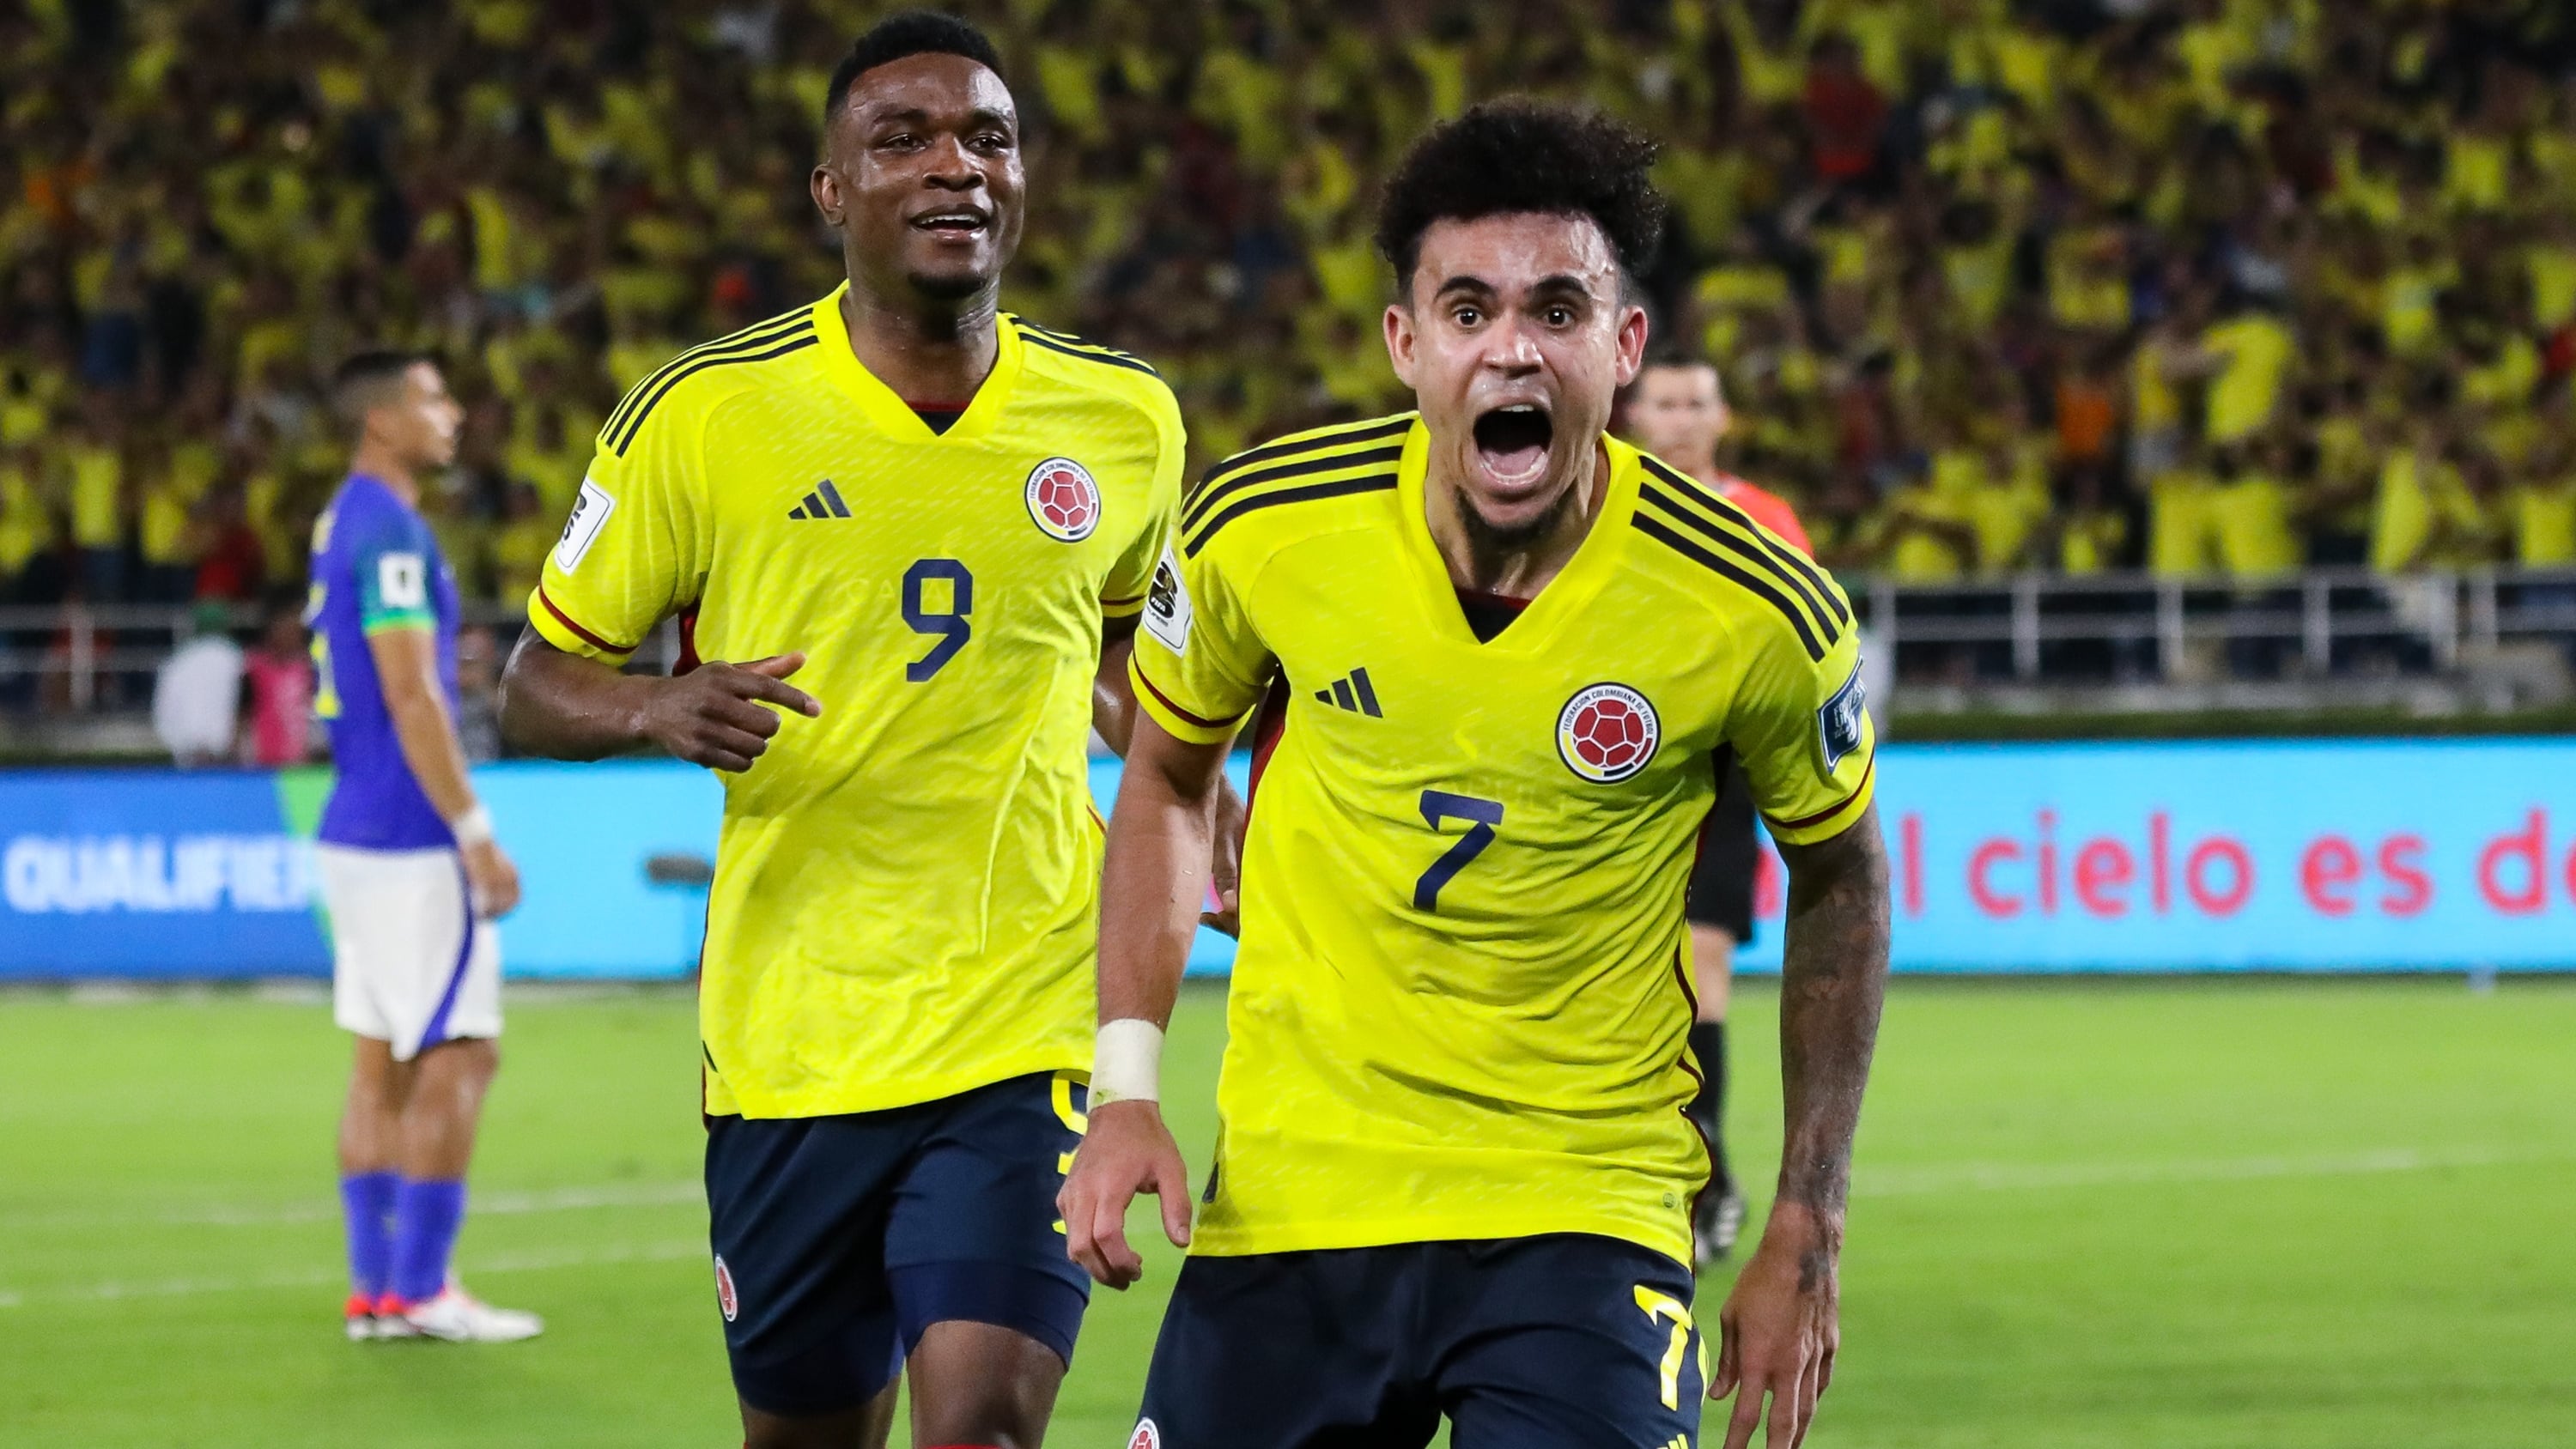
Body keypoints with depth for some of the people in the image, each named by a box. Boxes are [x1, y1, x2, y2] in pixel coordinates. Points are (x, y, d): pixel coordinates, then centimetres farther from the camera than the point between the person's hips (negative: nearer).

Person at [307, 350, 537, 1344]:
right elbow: (410, 696, -20)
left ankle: (375, 1287, 11)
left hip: (359, 833, 10)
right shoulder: (389, 532, -15)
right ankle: (419, 1288, -5)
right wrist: (475, 832, -19)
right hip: (412, 841, -10)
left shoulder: (346, 523, 15)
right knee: (459, 1056, -6)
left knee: (383, 1062, 10)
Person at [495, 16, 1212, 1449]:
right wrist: (662, 709, -19)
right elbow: (537, 685, 3)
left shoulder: (1124, 417, 5)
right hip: (789, 1045, 0)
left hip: (1025, 1042, 0)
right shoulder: (706, 414, -4)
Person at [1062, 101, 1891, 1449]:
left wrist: (1806, 1236, 5)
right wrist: (1125, 1086, -1)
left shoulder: (1755, 614, -13)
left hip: (1588, 1216, -2)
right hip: (1292, 1188, 2)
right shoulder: (1262, 529, -9)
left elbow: (1838, 876, 5)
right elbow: (1167, 780, 10)